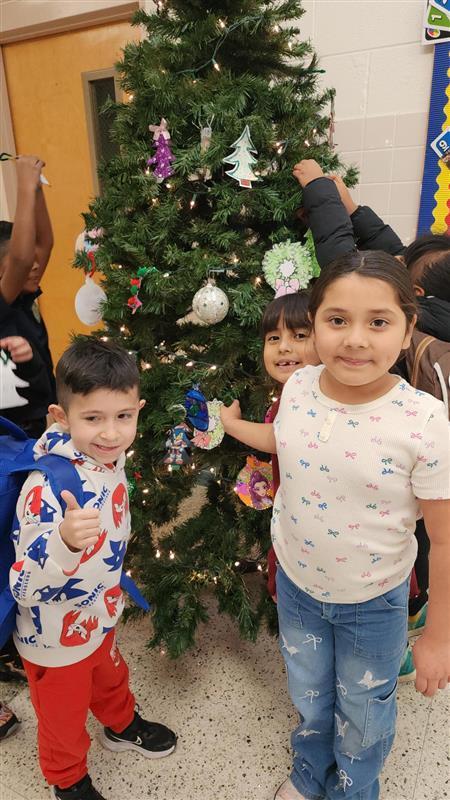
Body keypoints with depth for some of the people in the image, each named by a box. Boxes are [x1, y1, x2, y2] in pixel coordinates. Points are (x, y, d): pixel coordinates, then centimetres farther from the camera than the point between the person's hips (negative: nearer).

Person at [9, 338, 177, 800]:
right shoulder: (50, 489, -39)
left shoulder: (108, 455, -15)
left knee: (111, 678, 34)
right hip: (57, 640, -6)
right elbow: (24, 587, -38)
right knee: (65, 718, 23)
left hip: (100, 616, 6)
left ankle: (122, 726, 64)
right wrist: (66, 542, -56)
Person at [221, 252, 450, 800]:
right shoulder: (299, 387, -16)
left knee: (363, 714, 25)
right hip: (296, 582, 4)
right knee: (308, 697, 30)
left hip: (373, 601, -3)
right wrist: (232, 424, 17)